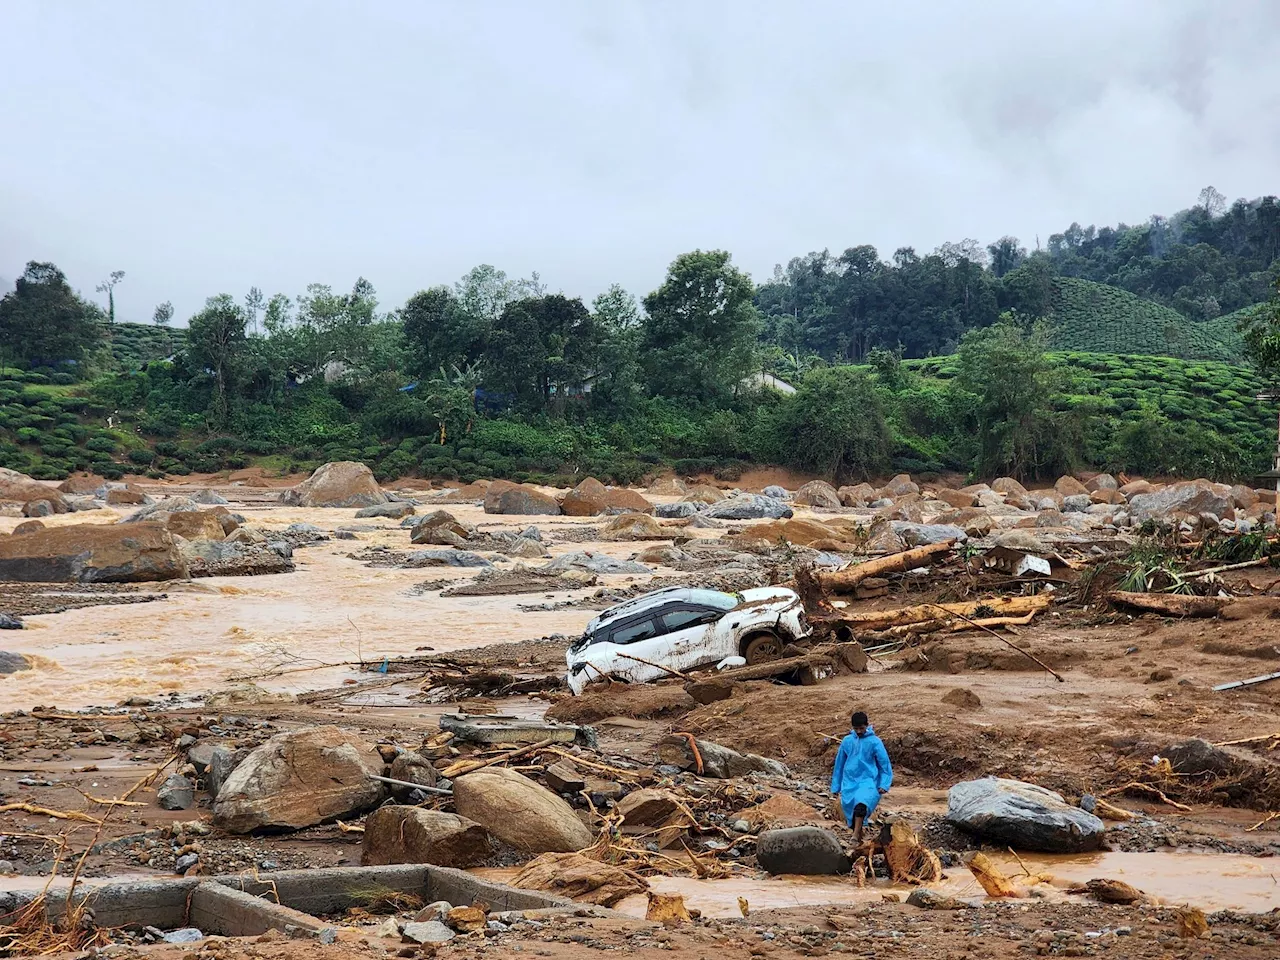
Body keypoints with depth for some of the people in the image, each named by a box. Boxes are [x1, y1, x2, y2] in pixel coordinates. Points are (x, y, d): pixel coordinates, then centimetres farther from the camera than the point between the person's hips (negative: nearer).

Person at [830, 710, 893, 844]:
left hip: (868, 781, -4)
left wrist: (884, 785, -11)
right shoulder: (847, 741, 6)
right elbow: (839, 764, 14)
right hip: (849, 782, 4)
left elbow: (884, 764, 0)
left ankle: (856, 835, -36)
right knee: (850, 809, 2)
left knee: (861, 803, -30)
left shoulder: (874, 742, -3)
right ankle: (859, 842, 20)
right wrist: (835, 786, 16)